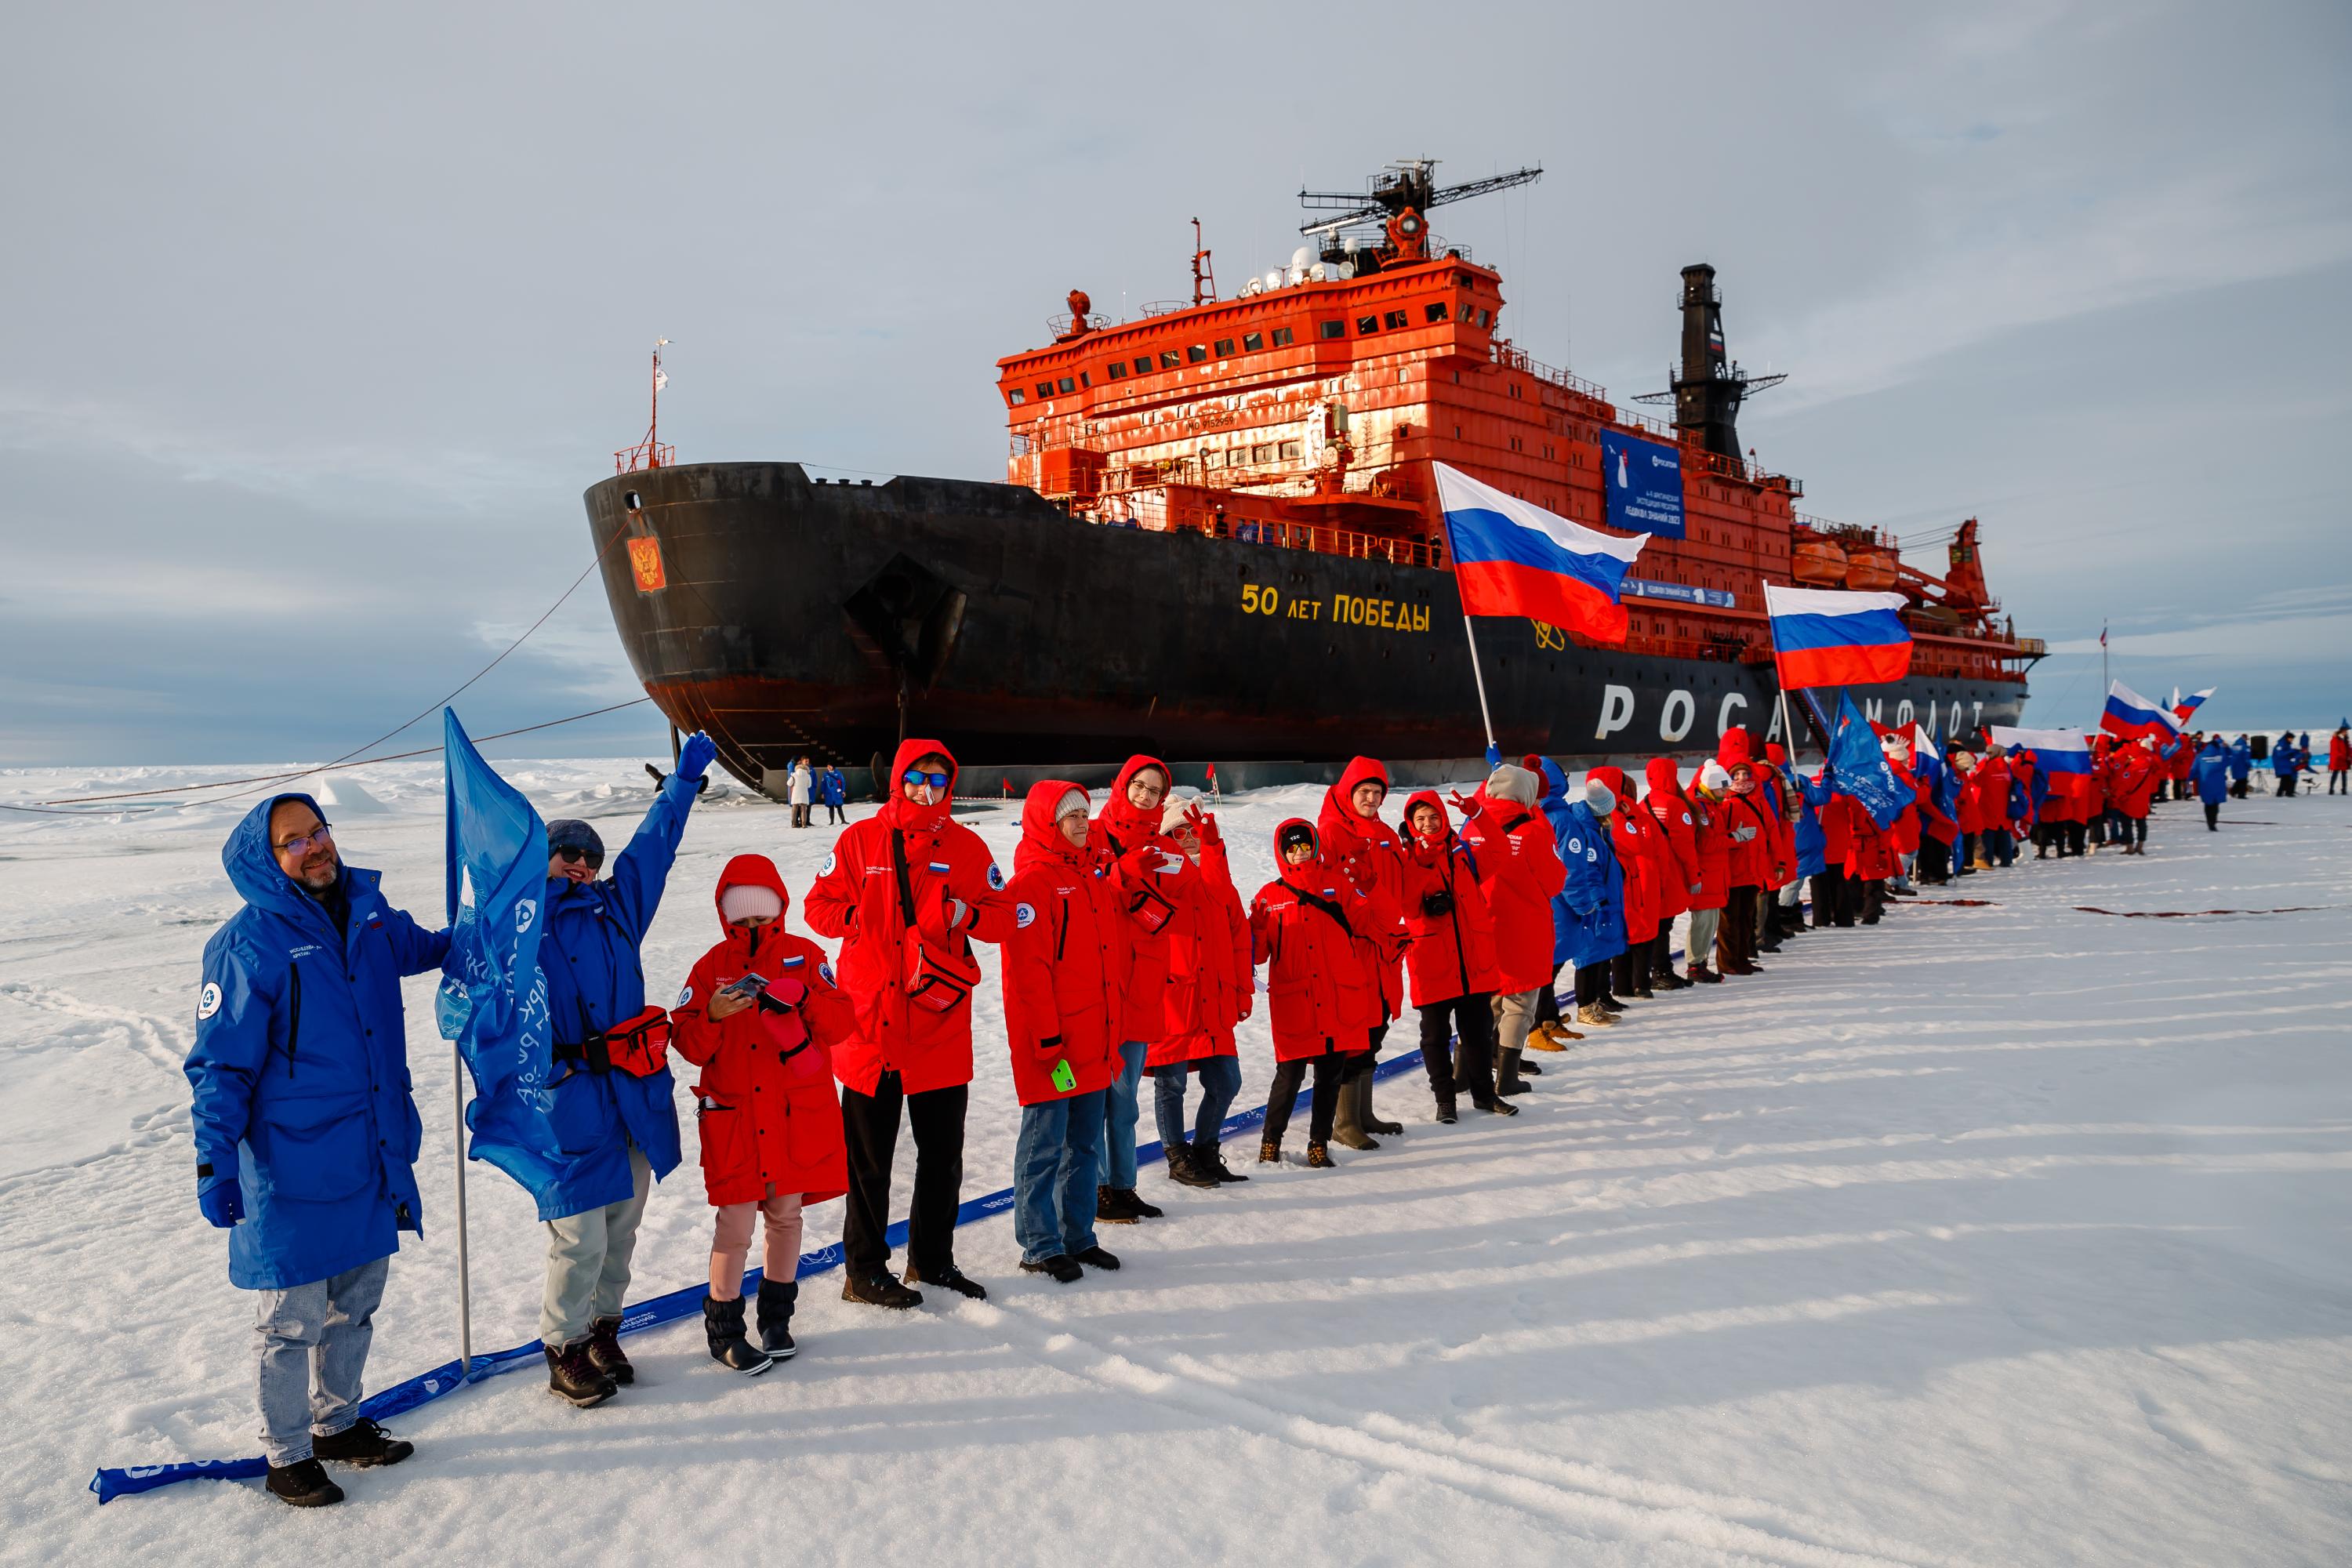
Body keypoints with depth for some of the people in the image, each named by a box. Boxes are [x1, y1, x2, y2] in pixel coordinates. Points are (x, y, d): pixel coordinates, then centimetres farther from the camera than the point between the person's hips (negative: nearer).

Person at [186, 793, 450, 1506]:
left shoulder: (367, 909, 2)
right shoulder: (248, 944, -16)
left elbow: (418, 948, 26)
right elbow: (220, 1066, -14)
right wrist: (215, 1164, -17)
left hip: (373, 1158, 7)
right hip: (293, 1171, -6)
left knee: (356, 1302, 21)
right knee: (292, 1321, 8)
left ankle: (339, 1424, 40)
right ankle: (287, 1457, 27)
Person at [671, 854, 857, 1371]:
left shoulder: (805, 955, 4)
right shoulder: (712, 966, 3)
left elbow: (840, 1023, -3)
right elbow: (687, 1042, -1)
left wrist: (804, 997, -20)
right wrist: (713, 1015, -20)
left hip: (800, 1114, 2)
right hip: (733, 1115, -1)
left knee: (786, 1216, 11)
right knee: (735, 1227, -3)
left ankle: (776, 1318, 27)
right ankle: (723, 1328, 13)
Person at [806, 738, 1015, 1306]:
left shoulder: (967, 846, 5)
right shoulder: (860, 840, 0)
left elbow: (1004, 917, 5)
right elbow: (820, 905, 4)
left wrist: (967, 913, -14)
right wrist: (859, 918, -12)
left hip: (942, 1024, 3)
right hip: (871, 1022, -2)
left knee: (943, 1153, 13)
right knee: (869, 1157, 7)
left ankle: (932, 1258, 31)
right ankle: (864, 1270, 21)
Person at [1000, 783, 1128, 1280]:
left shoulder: (1097, 873, 13)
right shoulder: (1032, 881, -12)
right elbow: (1029, 968, -17)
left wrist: (1113, 1025, 16)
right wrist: (1047, 1039, -19)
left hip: (1095, 1040, 8)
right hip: (1053, 1044, -8)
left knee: (1086, 1142, 15)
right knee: (1045, 1142, 2)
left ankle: (1079, 1237, 26)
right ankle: (1040, 1246, 12)